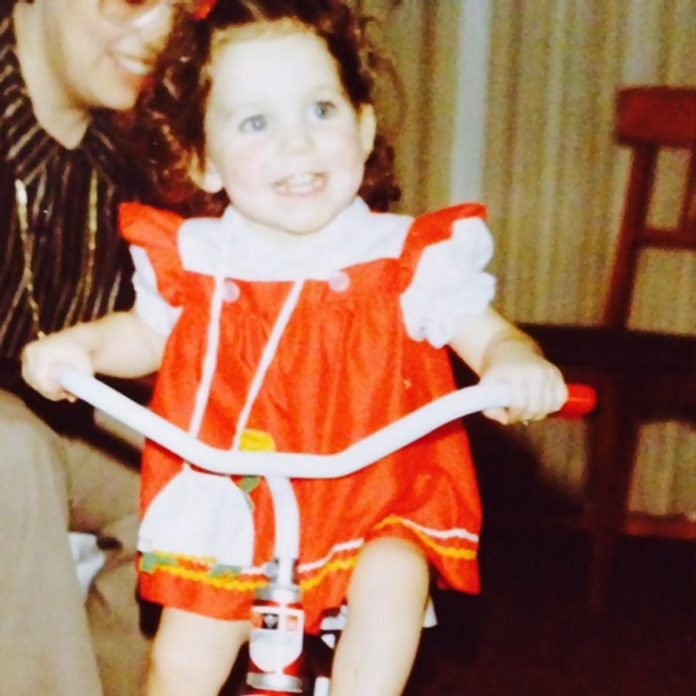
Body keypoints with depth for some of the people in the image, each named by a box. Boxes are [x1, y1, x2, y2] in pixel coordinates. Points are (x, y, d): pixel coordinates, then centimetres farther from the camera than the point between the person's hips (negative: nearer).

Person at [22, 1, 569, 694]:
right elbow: (147, 333, 15)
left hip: (373, 499, -2)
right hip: (228, 509, 2)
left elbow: (484, 333, -7)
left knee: (391, 580, -31)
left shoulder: (406, 256, -11)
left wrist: (514, 362, -30)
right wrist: (80, 344, -4)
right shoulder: (190, 259, -4)